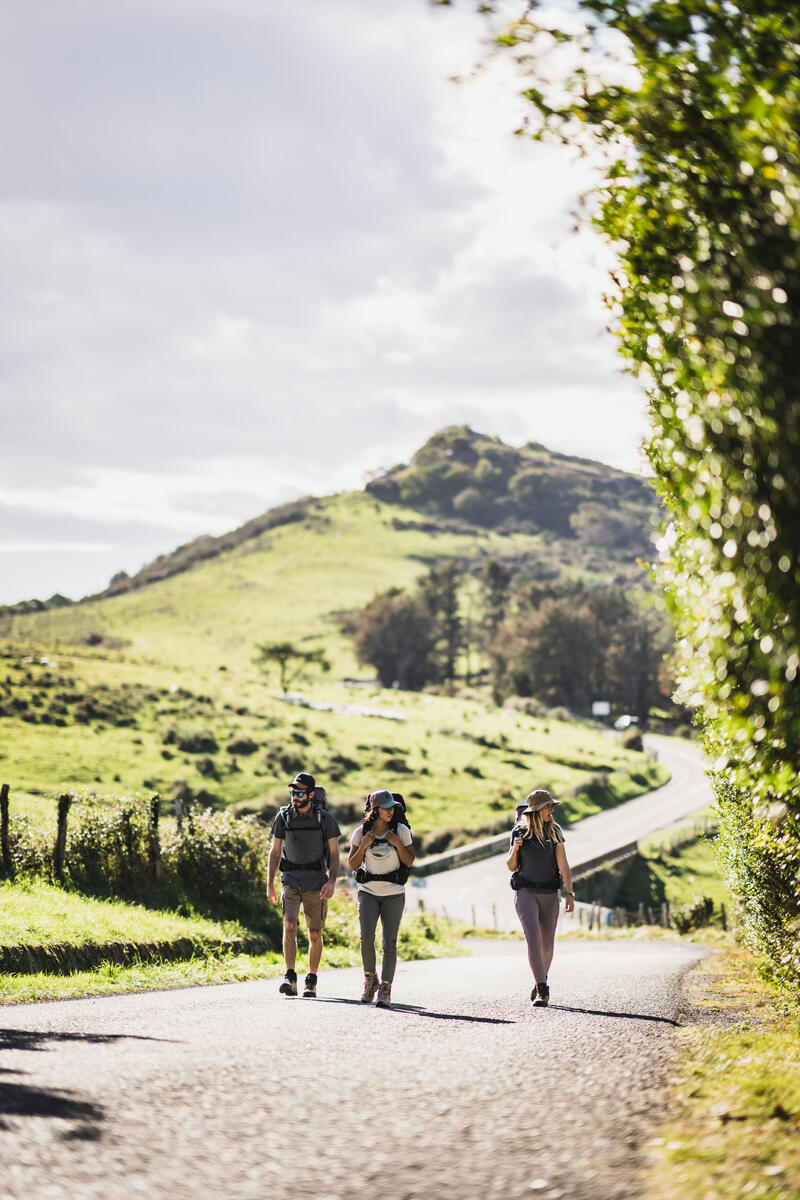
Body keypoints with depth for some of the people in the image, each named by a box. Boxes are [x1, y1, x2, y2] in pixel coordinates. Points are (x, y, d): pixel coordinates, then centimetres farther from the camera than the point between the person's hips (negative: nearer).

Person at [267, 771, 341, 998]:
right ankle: (290, 979, -22)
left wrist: (331, 882, -17)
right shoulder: (283, 816, 1)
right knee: (289, 927, -17)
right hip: (290, 881, 1)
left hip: (316, 883, -1)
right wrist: (270, 885, 4)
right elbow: (275, 852, 8)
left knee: (315, 935, 5)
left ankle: (312, 981, 18)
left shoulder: (325, 819, -5)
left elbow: (334, 854, -3)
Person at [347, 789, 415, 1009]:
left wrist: (398, 844, -13)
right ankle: (370, 978, 9)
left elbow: (409, 861, 3)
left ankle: (385, 991, -1)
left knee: (389, 943, -5)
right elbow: (353, 864, 4)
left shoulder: (401, 830, 0)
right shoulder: (361, 832, 1)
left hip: (394, 894, 0)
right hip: (368, 892, 0)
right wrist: (363, 846, -12)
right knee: (366, 937, -15)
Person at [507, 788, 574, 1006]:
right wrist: (515, 850, -13)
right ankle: (542, 990, -18)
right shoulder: (520, 832, 2)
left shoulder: (555, 832, 4)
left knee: (547, 944, 7)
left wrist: (570, 894, -7)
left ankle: (540, 981, 32)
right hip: (525, 892, -2)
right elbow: (511, 866, 7)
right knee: (533, 937, -18)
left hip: (549, 894, 2)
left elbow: (563, 866, 1)